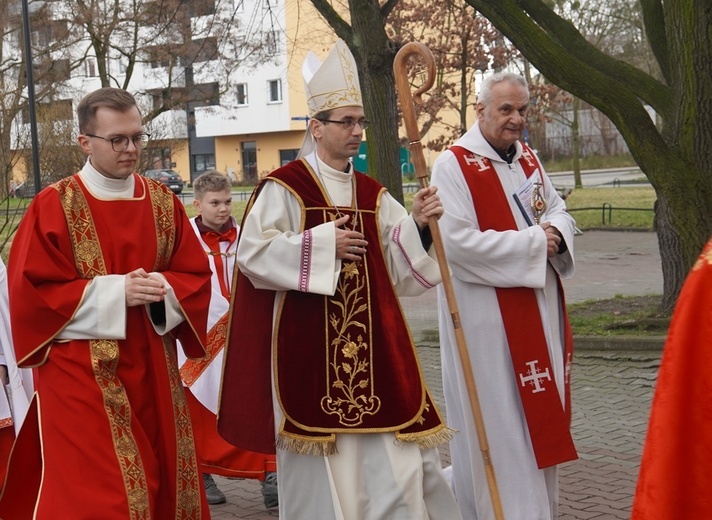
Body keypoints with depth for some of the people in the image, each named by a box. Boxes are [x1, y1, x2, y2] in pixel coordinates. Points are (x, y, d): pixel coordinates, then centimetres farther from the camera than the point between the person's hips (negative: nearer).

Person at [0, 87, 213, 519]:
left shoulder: (163, 201, 6)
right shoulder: (53, 206, -7)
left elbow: (196, 276, 8)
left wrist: (163, 289, -15)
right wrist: (113, 292, -18)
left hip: (152, 369, 5)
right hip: (80, 373, -5)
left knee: (158, 480, 12)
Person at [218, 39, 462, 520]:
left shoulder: (373, 195, 11)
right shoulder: (283, 187, -5)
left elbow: (401, 267, 9)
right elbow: (252, 252, -14)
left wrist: (419, 225, -9)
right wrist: (320, 242, -15)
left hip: (371, 343, 5)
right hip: (308, 345, -5)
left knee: (391, 457, 4)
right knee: (322, 459, 4)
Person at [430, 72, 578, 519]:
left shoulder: (528, 158, 11)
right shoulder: (454, 165, -13)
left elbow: (558, 209, 18)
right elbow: (459, 242, -21)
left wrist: (555, 232, -7)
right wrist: (532, 241, -17)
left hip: (538, 309, 8)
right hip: (488, 318, -8)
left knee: (540, 410, 14)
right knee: (498, 420, -3)